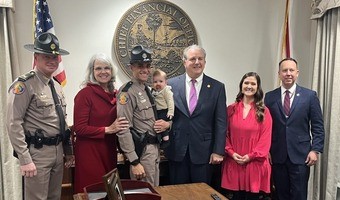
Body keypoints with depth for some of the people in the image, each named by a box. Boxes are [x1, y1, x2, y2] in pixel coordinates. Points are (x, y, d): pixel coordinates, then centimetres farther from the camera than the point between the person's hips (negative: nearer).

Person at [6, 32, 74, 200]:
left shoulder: (56, 86, 13)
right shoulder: (24, 84, -12)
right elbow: (14, 125, -17)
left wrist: (68, 151, 18)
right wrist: (25, 160, -20)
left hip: (58, 151, 8)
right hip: (37, 152, -8)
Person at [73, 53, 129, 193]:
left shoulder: (115, 94, 7)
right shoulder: (85, 94, -12)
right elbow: (79, 128, -15)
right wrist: (108, 129, -18)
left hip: (109, 150, 6)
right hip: (89, 151, -6)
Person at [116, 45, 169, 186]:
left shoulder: (148, 90, 11)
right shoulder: (127, 92, -16)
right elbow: (123, 130, -20)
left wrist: (167, 124, -1)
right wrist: (134, 162, -22)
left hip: (154, 148, 9)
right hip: (142, 151, -9)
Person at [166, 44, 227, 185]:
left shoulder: (217, 87, -1)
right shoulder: (171, 84, 1)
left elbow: (220, 122, -2)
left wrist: (218, 151, -6)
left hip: (203, 151, 0)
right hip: (177, 150, 1)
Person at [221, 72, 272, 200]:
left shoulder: (264, 111, 1)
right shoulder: (231, 109, 6)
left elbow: (266, 138, -3)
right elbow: (225, 134, 6)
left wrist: (251, 156, -11)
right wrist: (231, 152, -8)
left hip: (255, 163, -1)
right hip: (233, 163, 1)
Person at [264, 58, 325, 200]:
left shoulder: (310, 95, 1)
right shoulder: (270, 97, 4)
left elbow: (318, 126, 1)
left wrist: (315, 150, -6)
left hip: (300, 155, -1)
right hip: (277, 155, 2)